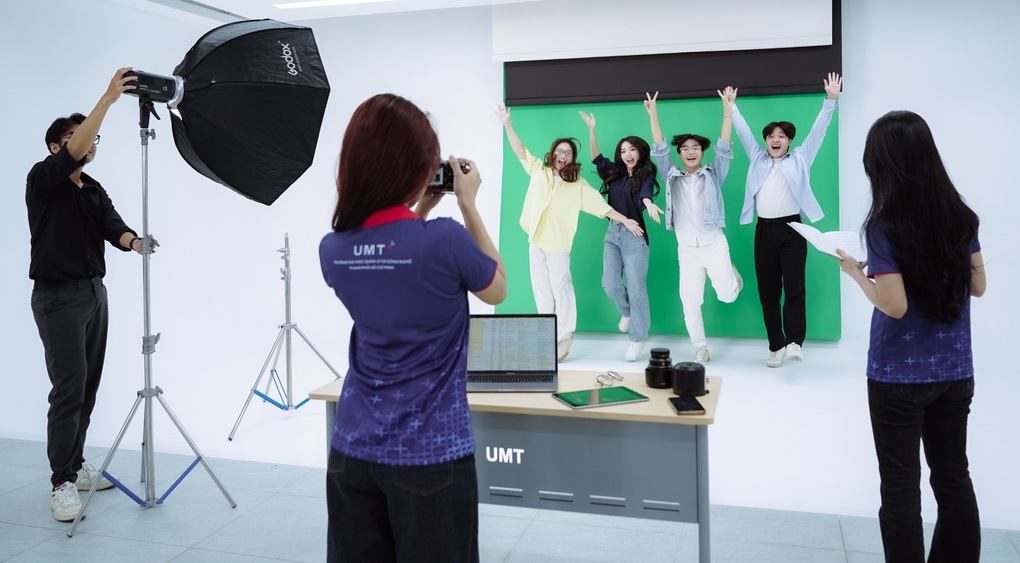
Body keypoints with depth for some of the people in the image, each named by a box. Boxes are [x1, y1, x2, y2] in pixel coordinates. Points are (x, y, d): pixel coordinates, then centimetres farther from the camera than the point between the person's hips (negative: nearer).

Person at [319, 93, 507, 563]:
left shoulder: (333, 250, -3)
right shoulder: (444, 240, -20)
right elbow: (497, 291, 0)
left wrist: (421, 209, 12)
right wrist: (467, 203, 2)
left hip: (353, 448, 5)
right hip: (430, 453, -4)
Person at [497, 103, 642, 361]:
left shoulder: (578, 184, 0)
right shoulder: (538, 170, 7)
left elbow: (600, 205, -1)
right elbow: (520, 151, 6)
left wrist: (626, 220, -7)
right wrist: (507, 124, -2)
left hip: (558, 243, -3)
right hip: (535, 241, 3)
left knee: (560, 289, -1)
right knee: (542, 291, 9)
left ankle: (563, 338, 8)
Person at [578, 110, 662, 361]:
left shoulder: (646, 175, -5)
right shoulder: (614, 172, 11)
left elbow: (645, 193, -24)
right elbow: (596, 157, 16)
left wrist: (649, 204, -47)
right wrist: (592, 129, 9)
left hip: (634, 234, -5)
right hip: (612, 232, 5)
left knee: (636, 287, -2)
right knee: (610, 283, 5)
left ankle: (637, 338, 6)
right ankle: (627, 311, 36)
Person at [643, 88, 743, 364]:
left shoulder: (713, 175, 3)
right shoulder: (672, 177, 7)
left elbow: (725, 148, -7)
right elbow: (659, 150, 0)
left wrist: (727, 110, -16)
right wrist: (653, 114, -8)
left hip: (715, 245, -2)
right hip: (686, 250, 2)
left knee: (727, 295, -8)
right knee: (690, 303, 2)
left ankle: (732, 272, 27)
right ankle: (701, 350, 17)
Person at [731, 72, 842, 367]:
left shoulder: (799, 159, 10)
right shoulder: (757, 158, 16)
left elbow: (818, 130, 5)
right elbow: (743, 131, 20)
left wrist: (830, 99, -3)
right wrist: (731, 107, 19)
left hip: (791, 228, -3)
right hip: (764, 230, 3)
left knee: (794, 286, -13)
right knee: (767, 291, 3)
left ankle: (794, 342, -16)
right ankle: (776, 346, 10)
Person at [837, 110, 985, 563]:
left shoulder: (884, 227, -16)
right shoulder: (960, 216, 0)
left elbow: (894, 306, -19)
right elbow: (978, 285, 9)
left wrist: (855, 272, -5)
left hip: (899, 377, -5)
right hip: (955, 372, 6)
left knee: (901, 485, 6)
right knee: (953, 478, 16)